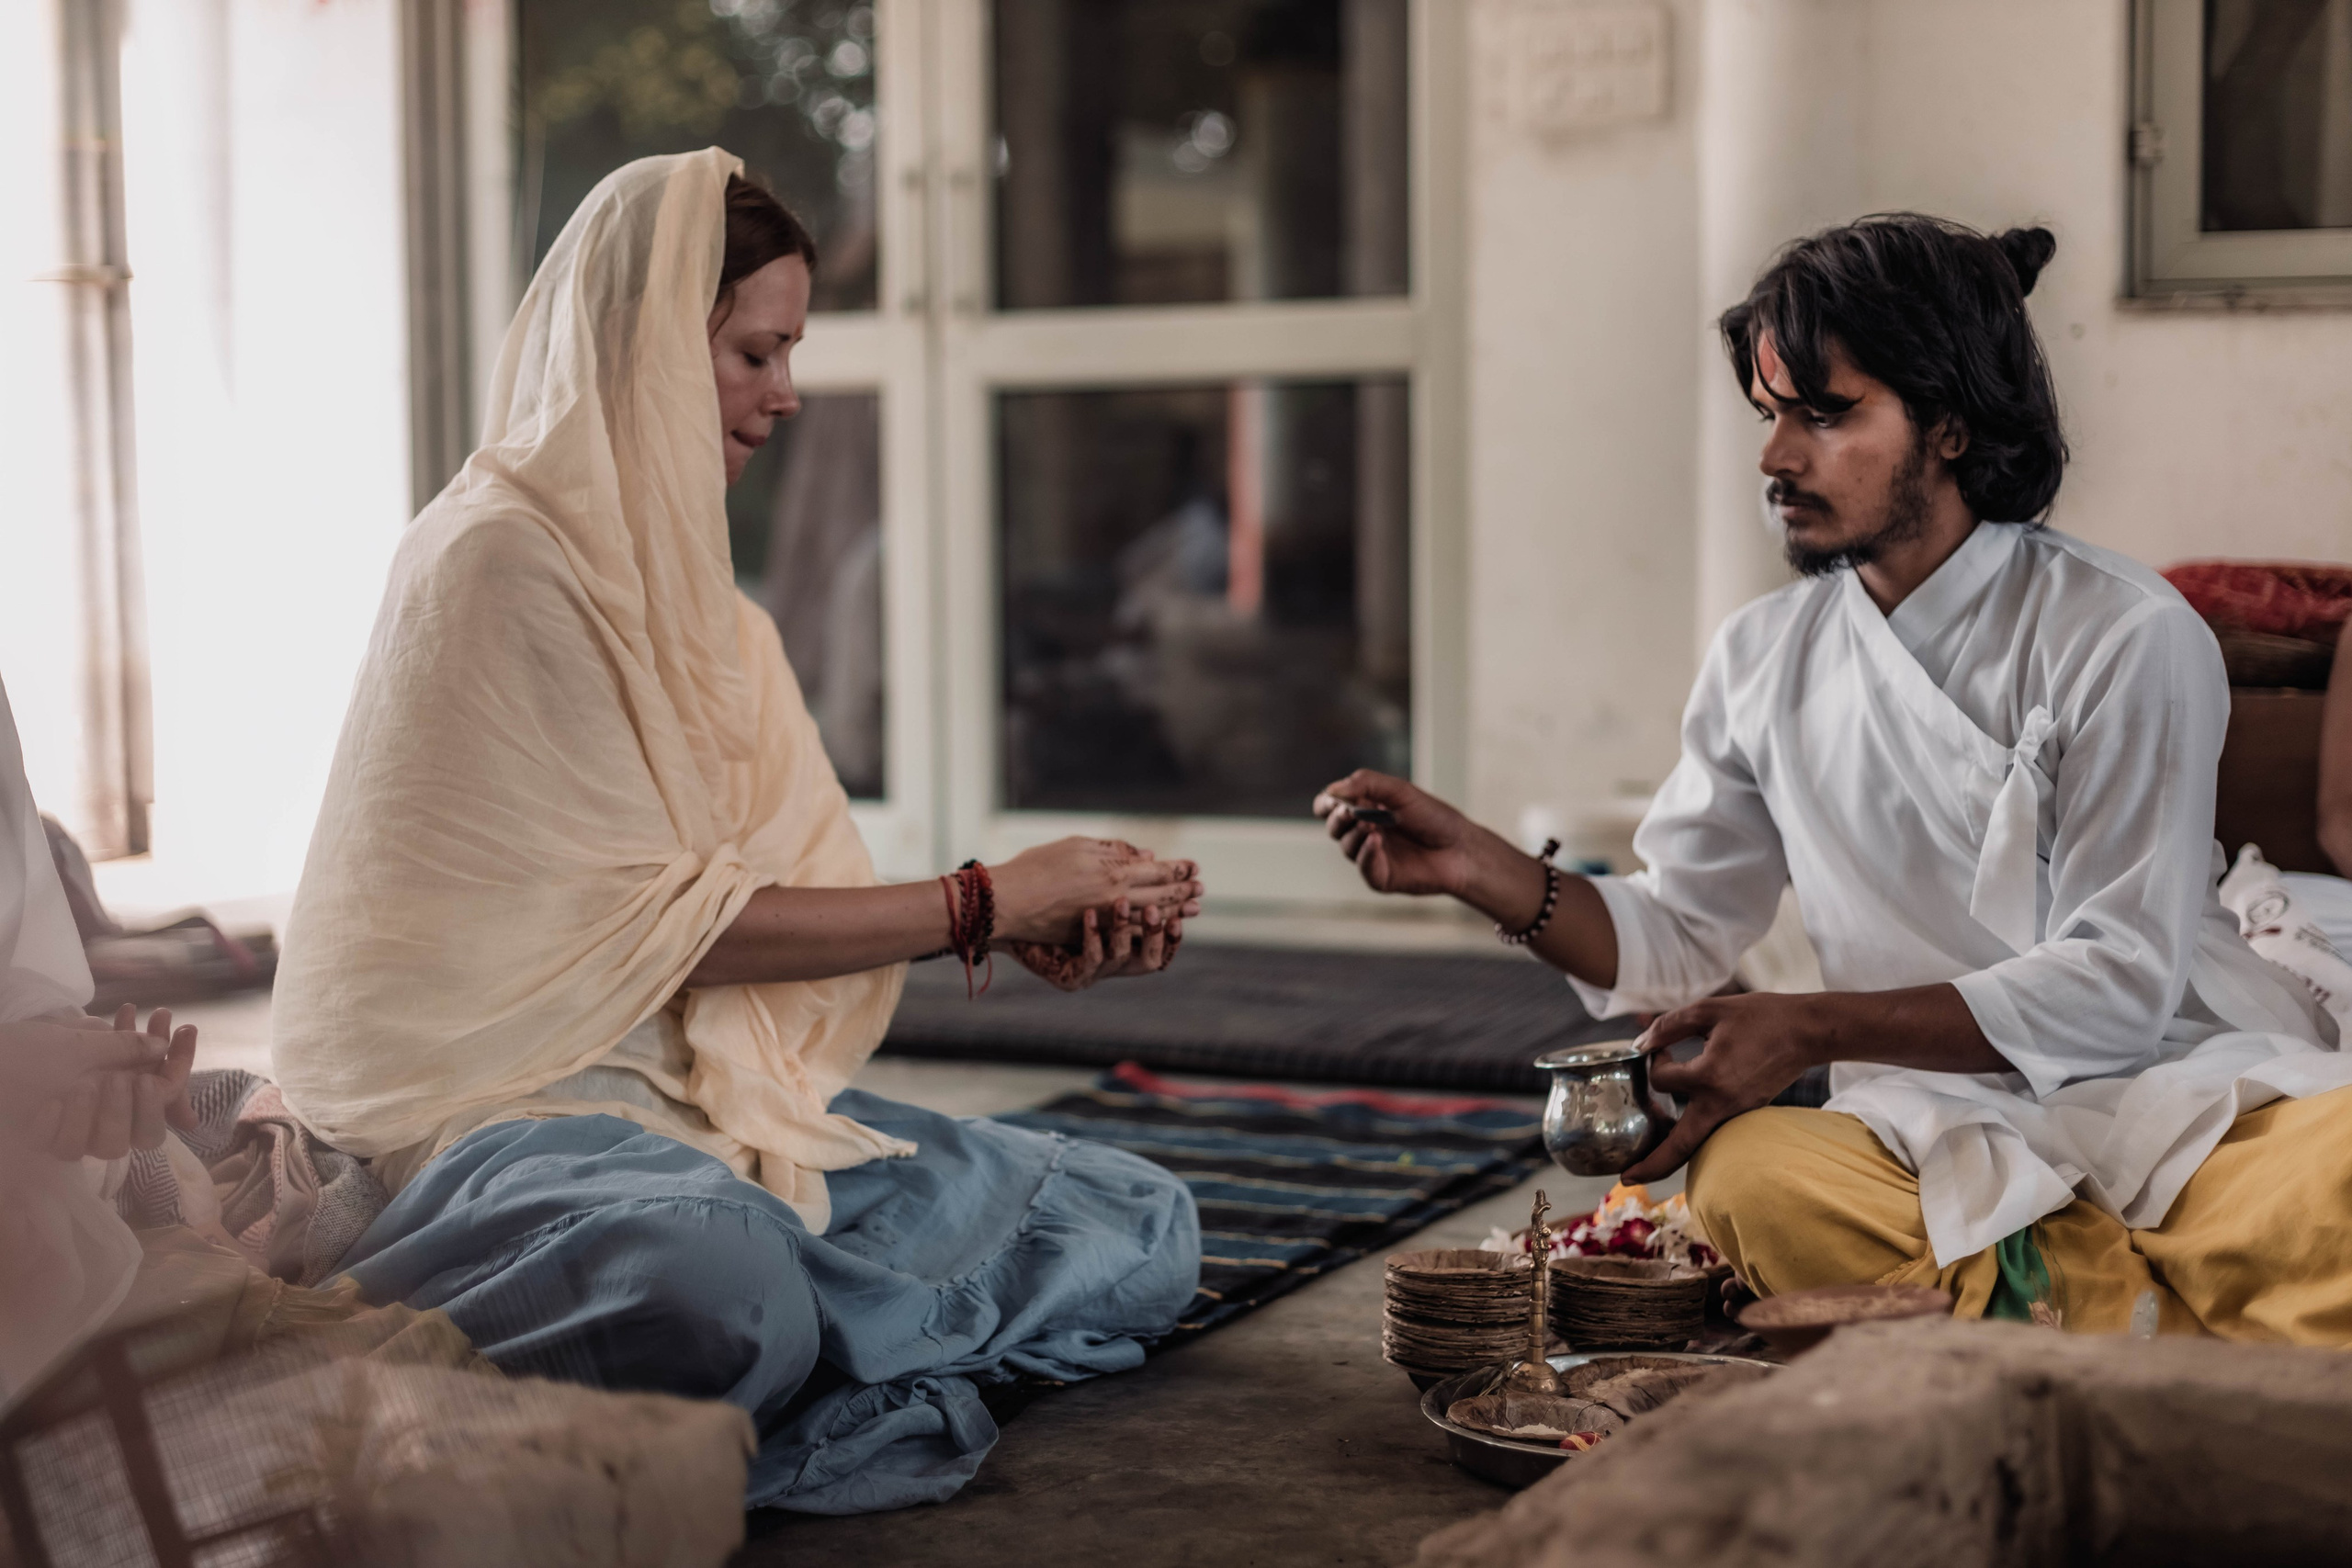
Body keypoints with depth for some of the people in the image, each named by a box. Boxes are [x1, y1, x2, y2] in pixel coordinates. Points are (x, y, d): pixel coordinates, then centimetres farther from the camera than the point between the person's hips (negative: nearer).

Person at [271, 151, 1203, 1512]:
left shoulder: (680, 574, 18)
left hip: (705, 1089, 10)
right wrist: (988, 902, -9)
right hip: (506, 1094, -9)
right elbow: (655, 919, -14)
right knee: (722, 1277, -42)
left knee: (1144, 1230, -1)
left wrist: (1044, 928, -5)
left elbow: (801, 888, 10)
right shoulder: (500, 555, -10)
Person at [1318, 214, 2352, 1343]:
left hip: (2180, 1094, -4)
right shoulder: (1763, 660, 10)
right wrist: (1480, 870, -2)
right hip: (1934, 1139, 4)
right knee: (1746, 1176, -33)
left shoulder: (2128, 639, -6)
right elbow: (1680, 936, 16)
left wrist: (1814, 1029, -18)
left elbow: (2116, 981, -10)